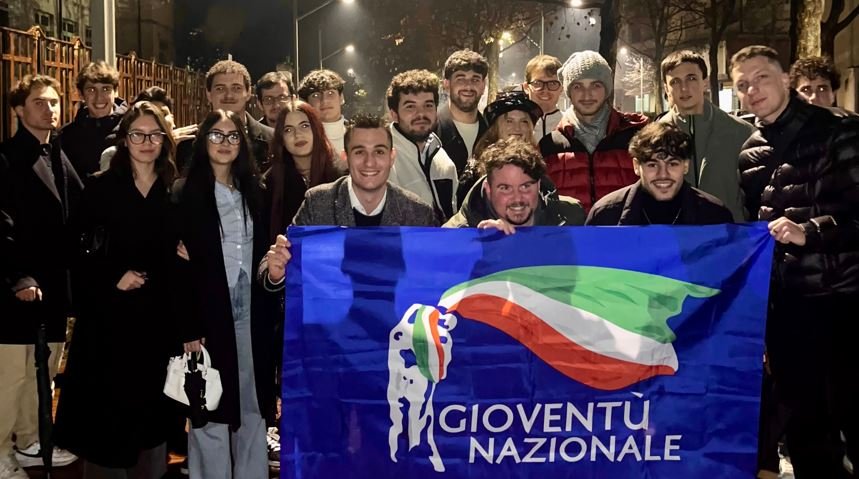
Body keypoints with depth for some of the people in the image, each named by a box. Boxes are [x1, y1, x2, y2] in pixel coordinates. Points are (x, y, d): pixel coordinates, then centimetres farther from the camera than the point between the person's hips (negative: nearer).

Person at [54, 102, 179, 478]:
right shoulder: (100, 187, 0)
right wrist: (113, 277, -14)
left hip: (159, 319, 2)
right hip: (110, 318, -2)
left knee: (152, 407, 9)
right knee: (107, 410, 2)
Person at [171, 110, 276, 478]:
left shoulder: (255, 193, 12)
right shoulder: (184, 195, -2)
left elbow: (264, 255, 12)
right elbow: (179, 267, -7)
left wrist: (271, 315, 5)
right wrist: (188, 329, -12)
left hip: (253, 317, 4)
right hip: (208, 317, -4)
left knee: (253, 410, 10)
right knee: (211, 413, 1)